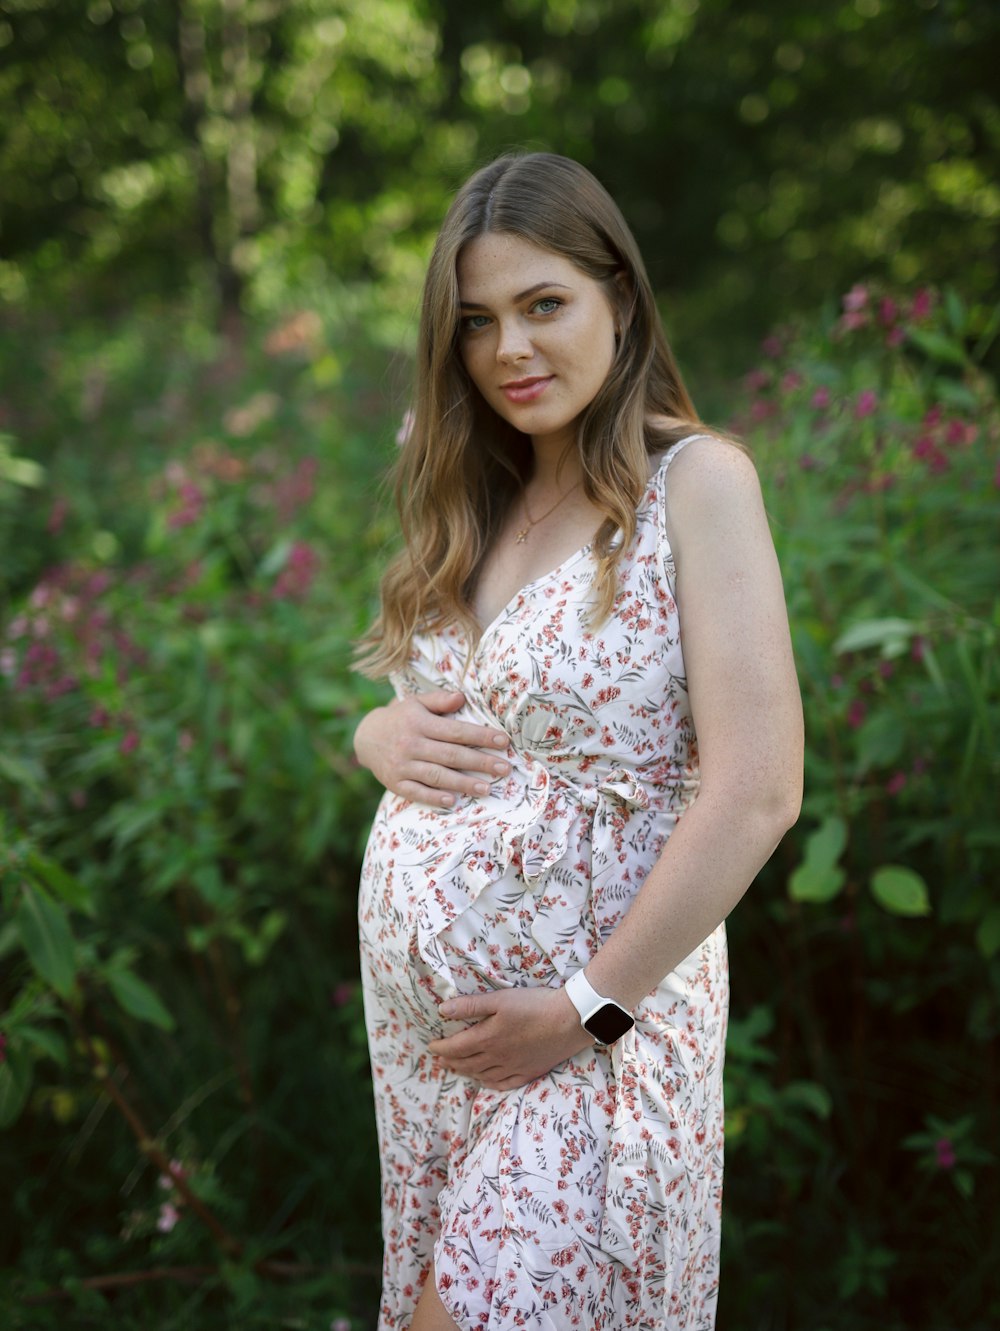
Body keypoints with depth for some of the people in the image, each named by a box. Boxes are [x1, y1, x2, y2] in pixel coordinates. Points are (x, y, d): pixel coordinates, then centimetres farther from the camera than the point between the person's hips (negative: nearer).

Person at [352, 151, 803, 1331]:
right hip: (418, 991, 6)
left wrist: (590, 1005, -17)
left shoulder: (695, 482, -12)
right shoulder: (474, 498, 8)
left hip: (596, 984, -6)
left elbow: (757, 791, -19)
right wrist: (383, 737, -6)